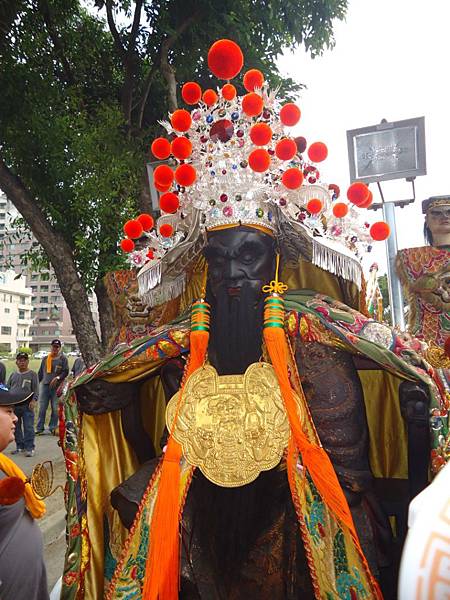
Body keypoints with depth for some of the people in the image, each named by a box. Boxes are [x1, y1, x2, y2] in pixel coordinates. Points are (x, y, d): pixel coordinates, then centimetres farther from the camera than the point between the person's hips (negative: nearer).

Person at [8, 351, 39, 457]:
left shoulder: (32, 374, 2)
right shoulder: (13, 375, 13)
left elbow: (36, 390, -2)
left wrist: (34, 400, -16)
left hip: (27, 406, -4)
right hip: (14, 405, 5)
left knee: (28, 428, -5)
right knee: (16, 428, 12)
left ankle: (29, 448, 0)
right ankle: (19, 446, 25)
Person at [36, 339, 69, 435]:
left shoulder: (63, 358, 3)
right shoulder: (45, 359, 13)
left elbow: (66, 371, -1)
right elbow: (40, 372, 18)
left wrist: (57, 378, -16)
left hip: (57, 386, -3)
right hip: (45, 385, 3)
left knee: (55, 408, 1)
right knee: (42, 408, 4)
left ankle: (53, 428, 12)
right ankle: (39, 427, 12)